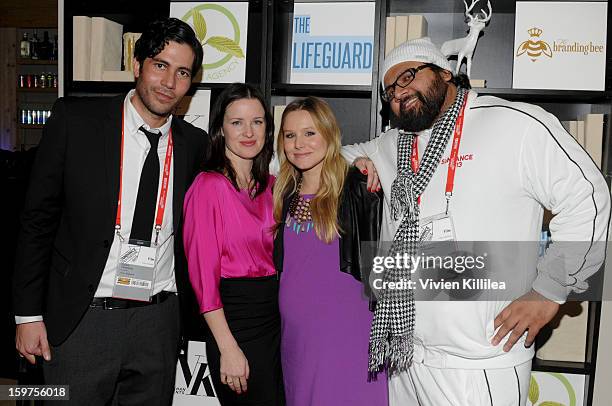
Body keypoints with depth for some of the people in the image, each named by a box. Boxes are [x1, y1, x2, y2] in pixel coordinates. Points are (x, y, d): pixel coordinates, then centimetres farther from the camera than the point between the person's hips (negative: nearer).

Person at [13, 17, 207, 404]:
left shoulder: (194, 143, 2)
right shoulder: (75, 119, -5)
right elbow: (38, 219, -3)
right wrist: (28, 314, -4)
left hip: (159, 322, 3)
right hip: (81, 320, -2)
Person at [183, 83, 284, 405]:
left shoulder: (271, 186, 10)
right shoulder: (209, 185, -11)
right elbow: (203, 274, -14)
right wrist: (228, 349, -16)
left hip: (275, 316, 7)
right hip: (235, 321, -7)